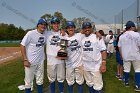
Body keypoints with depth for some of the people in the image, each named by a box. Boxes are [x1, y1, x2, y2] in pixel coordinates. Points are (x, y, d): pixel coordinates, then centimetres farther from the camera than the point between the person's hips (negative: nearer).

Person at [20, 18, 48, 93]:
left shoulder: (45, 34, 0)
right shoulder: (31, 33, -15)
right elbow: (22, 45, -14)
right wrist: (25, 60, -17)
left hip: (41, 62, 5)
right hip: (30, 62, -5)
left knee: (40, 80, 19)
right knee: (28, 81, 7)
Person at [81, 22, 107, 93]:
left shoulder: (97, 37, -4)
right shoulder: (82, 39, 7)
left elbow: (103, 50, -8)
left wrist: (103, 64, -15)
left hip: (96, 66, -4)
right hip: (85, 66, 4)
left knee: (98, 87, 1)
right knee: (89, 84, 19)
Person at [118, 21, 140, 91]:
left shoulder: (121, 36, 3)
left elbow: (119, 47, 7)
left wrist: (122, 55, 16)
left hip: (126, 56, 3)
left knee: (126, 69, 12)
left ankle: (126, 83, 26)